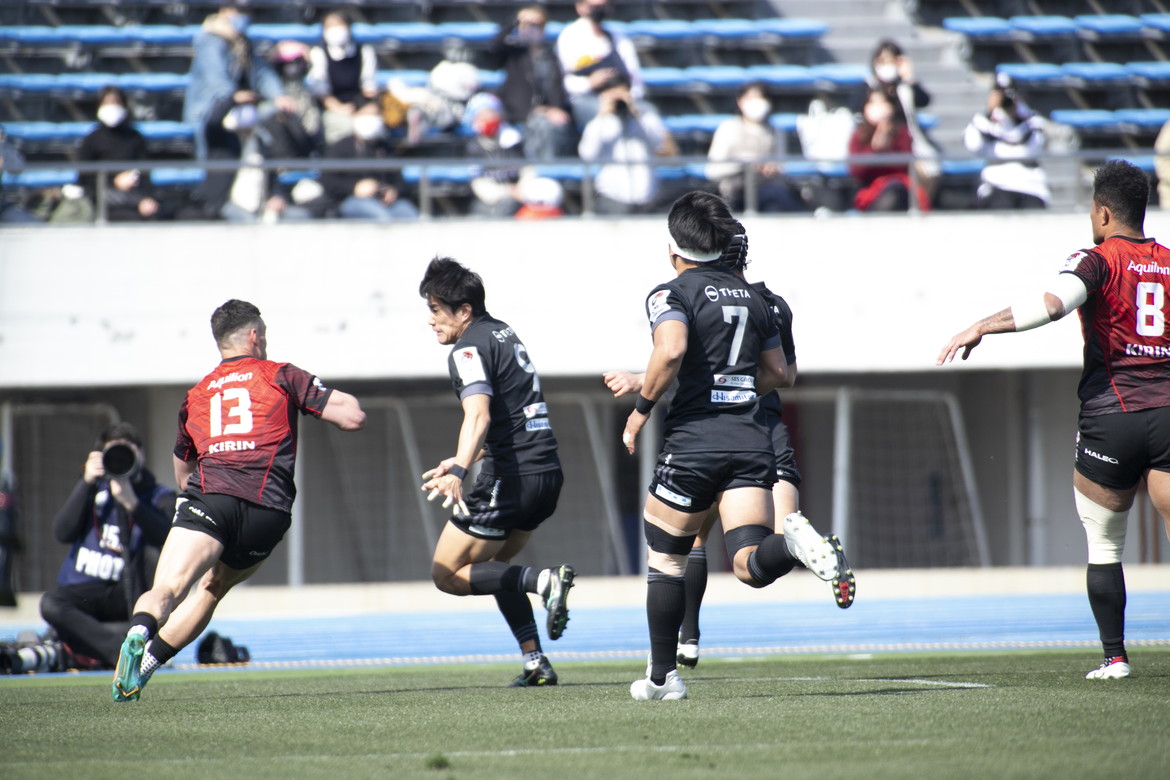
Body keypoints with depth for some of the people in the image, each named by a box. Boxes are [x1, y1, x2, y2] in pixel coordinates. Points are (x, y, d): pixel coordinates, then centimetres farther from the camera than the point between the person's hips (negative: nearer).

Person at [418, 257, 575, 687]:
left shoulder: (469, 349, -11)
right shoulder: (502, 332, 18)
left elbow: (479, 415, -29)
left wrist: (458, 472, -42)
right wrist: (461, 461, 36)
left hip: (511, 477, -9)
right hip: (547, 471, 9)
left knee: (447, 574, 0)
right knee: (492, 565, 24)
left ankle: (543, 581, -18)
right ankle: (536, 663, 13)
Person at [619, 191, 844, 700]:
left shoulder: (670, 295, -3)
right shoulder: (752, 298, 16)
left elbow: (671, 351, -23)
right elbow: (780, 375, 22)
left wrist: (640, 409, -11)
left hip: (693, 443, -4)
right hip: (752, 442, 4)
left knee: (664, 559, 15)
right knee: (749, 566, -6)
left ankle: (663, 676, 19)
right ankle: (793, 541, -40)